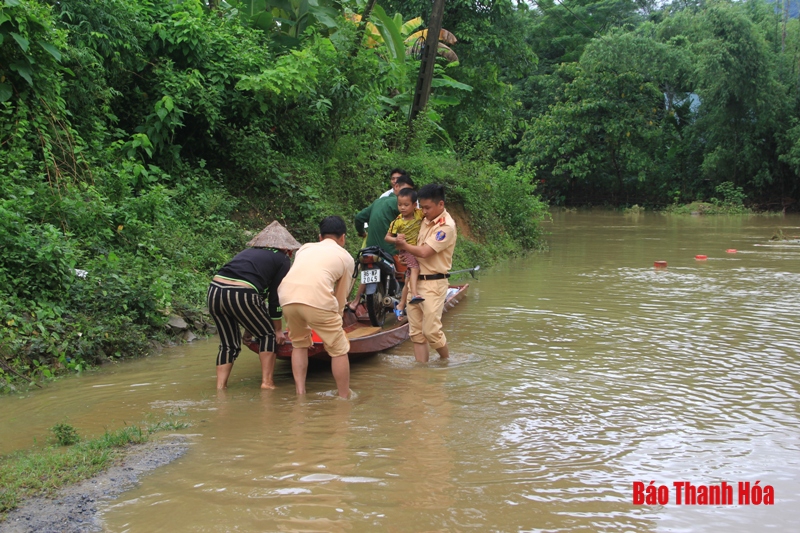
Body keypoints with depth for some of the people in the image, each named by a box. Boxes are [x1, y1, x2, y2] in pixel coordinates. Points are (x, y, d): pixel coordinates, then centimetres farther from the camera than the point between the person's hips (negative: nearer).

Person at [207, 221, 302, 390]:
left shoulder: (249, 251, 29)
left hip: (214, 291, 6)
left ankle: (220, 388, 17)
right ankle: (267, 382, 14)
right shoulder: (282, 259, 12)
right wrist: (278, 330, 20)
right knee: (268, 335, 17)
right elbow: (275, 297, 10)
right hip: (241, 295, -6)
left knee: (228, 344, 20)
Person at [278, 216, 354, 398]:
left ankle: (300, 393, 23)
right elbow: (341, 296, 22)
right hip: (317, 298, -4)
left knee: (299, 344, 27)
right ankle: (344, 397, 16)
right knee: (339, 349, 12)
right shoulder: (346, 257, 23)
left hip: (287, 295, 4)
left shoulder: (305, 248, 32)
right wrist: (335, 319, 36)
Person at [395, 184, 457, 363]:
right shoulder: (426, 220, 11)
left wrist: (404, 245, -5)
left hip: (433, 283, -8)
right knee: (416, 332, 7)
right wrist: (405, 248, -1)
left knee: (431, 330, -5)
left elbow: (424, 252, -21)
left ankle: (447, 362, 17)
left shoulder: (446, 226, -15)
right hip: (415, 280, 8)